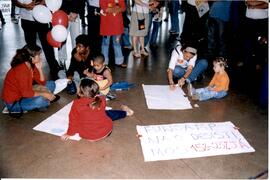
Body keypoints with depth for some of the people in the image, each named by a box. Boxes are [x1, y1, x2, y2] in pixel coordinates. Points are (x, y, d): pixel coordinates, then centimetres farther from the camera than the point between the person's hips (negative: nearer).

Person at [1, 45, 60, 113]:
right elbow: (26, 93, -30)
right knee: (40, 100, -35)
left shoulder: (32, 65, -3)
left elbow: (42, 83, 0)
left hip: (25, 93, 9)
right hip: (13, 103, -9)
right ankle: (46, 101, 0)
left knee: (51, 84, 7)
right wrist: (43, 94, -22)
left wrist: (40, 69, -13)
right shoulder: (21, 70, -28)